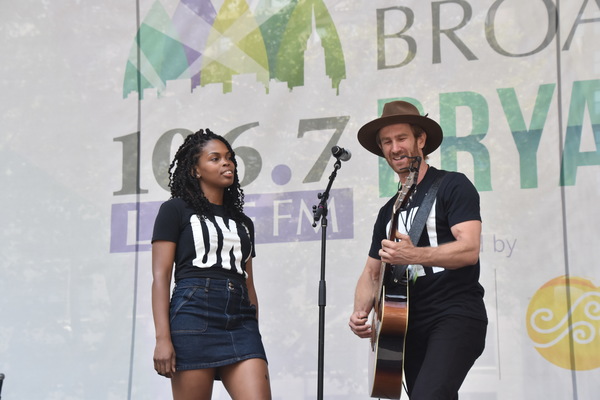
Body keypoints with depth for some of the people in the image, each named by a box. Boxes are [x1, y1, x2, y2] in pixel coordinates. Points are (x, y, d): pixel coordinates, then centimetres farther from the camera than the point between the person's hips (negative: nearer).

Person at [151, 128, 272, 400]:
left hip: (241, 322, 5)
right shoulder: (175, 210, 6)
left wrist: (254, 336, 15)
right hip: (194, 318, -4)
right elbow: (160, 277, -2)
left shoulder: (242, 222, 22)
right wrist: (162, 339, -12)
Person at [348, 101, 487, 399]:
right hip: (412, 323, 7)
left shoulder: (452, 186, -2)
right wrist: (361, 312, -1)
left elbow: (469, 249, -16)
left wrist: (413, 255, -30)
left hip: (456, 315, -7)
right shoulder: (389, 211, 18)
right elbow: (372, 273, 19)